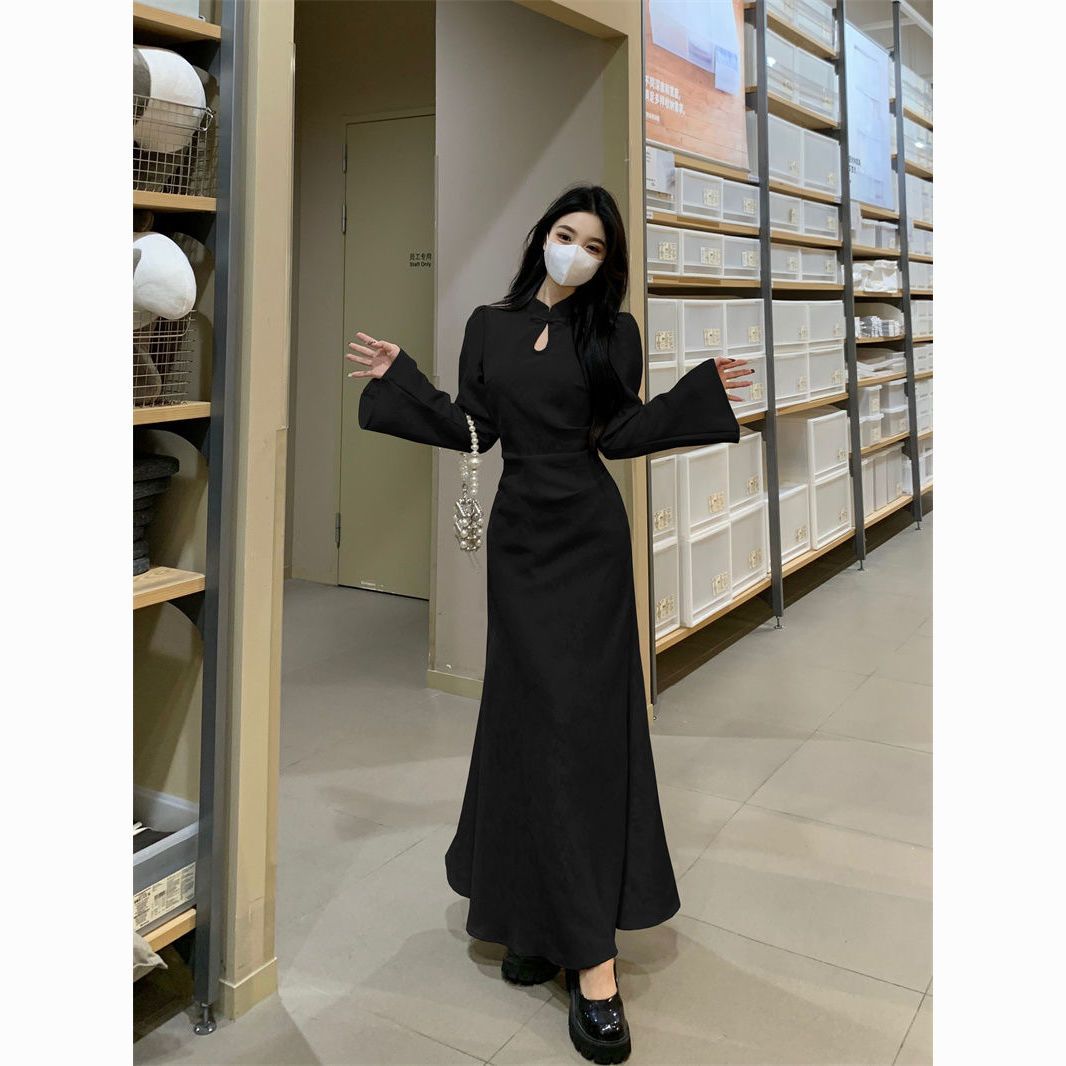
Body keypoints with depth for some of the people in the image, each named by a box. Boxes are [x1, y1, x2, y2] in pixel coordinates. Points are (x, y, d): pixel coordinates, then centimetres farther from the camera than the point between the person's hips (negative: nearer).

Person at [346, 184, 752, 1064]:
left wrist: (703, 391, -9)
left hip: (588, 536, -2)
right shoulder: (489, 326, 10)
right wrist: (398, 377, 3)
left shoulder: (613, 330, 5)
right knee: (530, 713, 5)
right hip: (518, 531, 3)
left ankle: (591, 951, -2)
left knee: (583, 713, -6)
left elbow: (622, 435, 0)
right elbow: (471, 429, 7)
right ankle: (538, 915, 15)